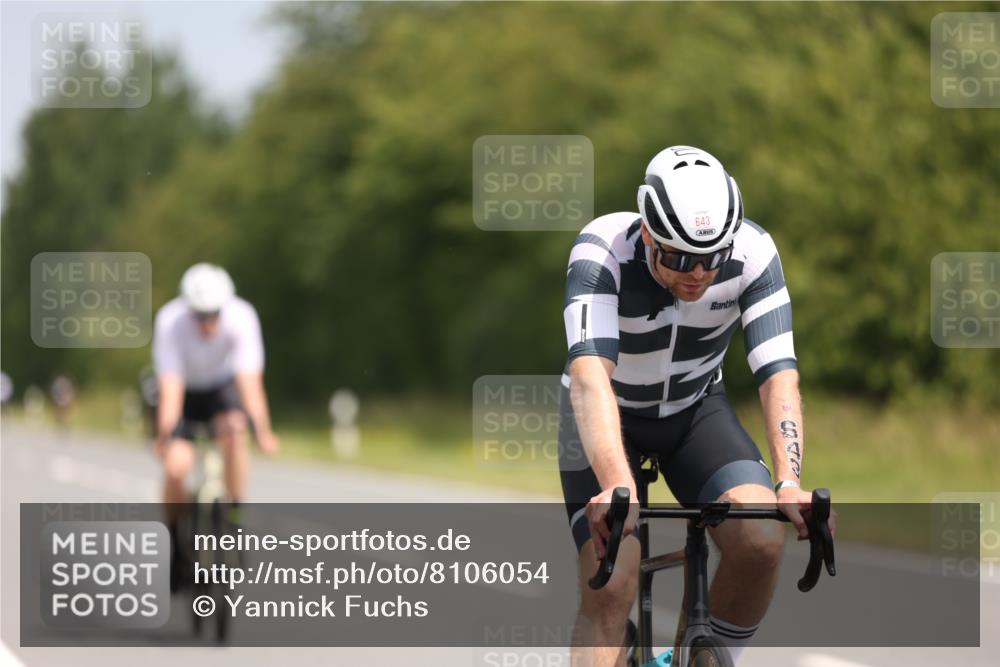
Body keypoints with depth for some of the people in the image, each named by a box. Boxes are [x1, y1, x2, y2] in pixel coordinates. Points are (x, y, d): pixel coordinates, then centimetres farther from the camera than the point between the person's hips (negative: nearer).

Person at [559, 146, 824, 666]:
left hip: (695, 409, 2)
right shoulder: (602, 251, -33)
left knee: (761, 541, -23)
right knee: (609, 589, -19)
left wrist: (789, 483, -46)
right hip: (610, 415, -2)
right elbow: (588, 375, -46)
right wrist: (617, 487, -61)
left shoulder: (752, 252, -26)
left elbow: (779, 374, -30)